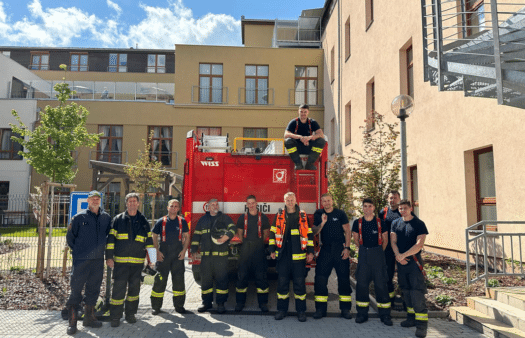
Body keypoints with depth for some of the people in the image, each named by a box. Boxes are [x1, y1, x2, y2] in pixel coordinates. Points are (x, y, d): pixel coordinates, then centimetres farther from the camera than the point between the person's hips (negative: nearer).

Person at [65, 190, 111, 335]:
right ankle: (72, 321, 7)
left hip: (98, 259, 4)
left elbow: (109, 235, 20)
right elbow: (70, 236, 6)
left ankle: (89, 317, 25)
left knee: (94, 289, 11)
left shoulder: (106, 217, 7)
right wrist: (77, 250, 8)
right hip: (81, 259, -4)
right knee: (76, 289, -3)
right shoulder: (79, 217, -2)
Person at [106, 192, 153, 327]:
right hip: (120, 261, -2)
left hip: (138, 261, 2)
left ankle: (130, 314, 23)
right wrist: (109, 257, -3)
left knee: (134, 288, 9)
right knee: (118, 288, -2)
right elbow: (111, 239, 4)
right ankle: (115, 316, 9)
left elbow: (149, 241, 13)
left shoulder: (143, 221, 10)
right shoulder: (118, 219, 5)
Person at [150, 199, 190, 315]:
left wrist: (184, 250, 0)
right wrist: (157, 251, -2)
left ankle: (179, 305, 16)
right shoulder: (161, 221, 2)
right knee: (160, 280, 1)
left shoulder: (182, 221, 6)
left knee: (178, 279, 4)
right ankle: (156, 306, 13)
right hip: (163, 255, -1)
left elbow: (187, 236, 12)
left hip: (178, 255, 1)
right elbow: (154, 236, 8)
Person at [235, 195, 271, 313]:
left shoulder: (263, 217, 5)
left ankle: (263, 302, 9)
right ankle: (240, 302, 11)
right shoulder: (243, 217, 8)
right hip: (245, 249, 1)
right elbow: (239, 233, 16)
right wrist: (245, 243, 12)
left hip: (259, 249, -1)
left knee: (261, 275, 1)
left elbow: (266, 233, 12)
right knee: (242, 275, 2)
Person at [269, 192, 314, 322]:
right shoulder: (279, 216, 9)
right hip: (283, 255, 1)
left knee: (299, 282, 2)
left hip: (298, 255, -1)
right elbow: (273, 233, 11)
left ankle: (301, 311, 13)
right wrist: (272, 250, 6)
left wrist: (310, 251, 3)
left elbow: (309, 234, 8)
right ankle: (282, 309, 16)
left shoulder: (303, 216, 7)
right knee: (282, 282, 4)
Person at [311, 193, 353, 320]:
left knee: (344, 278, 1)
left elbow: (347, 231, 0)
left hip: (340, 250, -2)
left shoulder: (340, 214, 1)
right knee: (320, 279, -2)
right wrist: (322, 223, -12)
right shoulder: (318, 214, 8)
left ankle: (345, 309, 11)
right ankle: (320, 309, 7)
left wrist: (347, 248, -9)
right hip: (325, 250, 2)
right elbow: (314, 232, 4)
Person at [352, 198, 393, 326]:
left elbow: (385, 240, 7)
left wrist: (377, 252, 10)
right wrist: (365, 250, 11)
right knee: (361, 283, 2)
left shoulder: (380, 222, -1)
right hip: (363, 254, 2)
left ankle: (385, 315, 10)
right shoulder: (358, 223, 3)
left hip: (378, 254, -1)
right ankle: (362, 313, 14)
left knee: (381, 283, -1)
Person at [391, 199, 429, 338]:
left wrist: (403, 255, -15)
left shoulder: (419, 224, -4)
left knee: (417, 291, -8)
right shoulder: (396, 223, 9)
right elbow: (393, 241, 4)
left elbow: (419, 244, -12)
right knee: (406, 290, 12)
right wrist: (397, 255, -13)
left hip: (414, 261, -5)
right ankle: (412, 317, 25)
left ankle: (421, 323, -4)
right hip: (400, 262, 5)